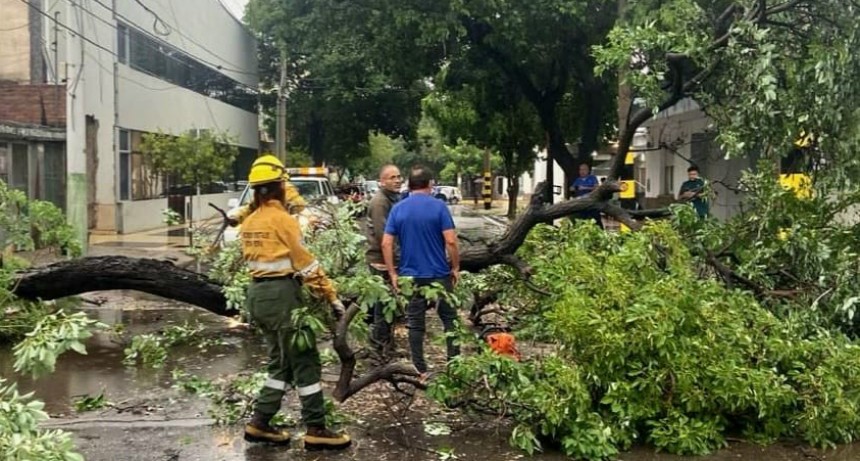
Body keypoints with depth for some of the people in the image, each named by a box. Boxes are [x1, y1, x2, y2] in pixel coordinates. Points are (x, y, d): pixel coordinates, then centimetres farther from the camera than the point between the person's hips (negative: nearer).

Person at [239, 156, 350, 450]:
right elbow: (306, 263, -14)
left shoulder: (249, 223, 11)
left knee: (281, 363, 17)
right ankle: (316, 430, 3)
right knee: (305, 363, -1)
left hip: (257, 293, 9)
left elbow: (251, 258, 14)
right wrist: (332, 297, -11)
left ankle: (259, 423, 18)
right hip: (282, 294, -8)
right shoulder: (282, 219, -13)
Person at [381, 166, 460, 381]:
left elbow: (386, 244, -3)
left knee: (415, 324, 10)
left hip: (410, 276, 2)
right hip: (439, 274, -2)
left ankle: (420, 371, 13)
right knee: (449, 319, 14)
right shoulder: (439, 206, -7)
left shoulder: (398, 209, 1)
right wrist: (455, 267, 0)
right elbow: (451, 241, -13)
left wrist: (392, 273, 3)